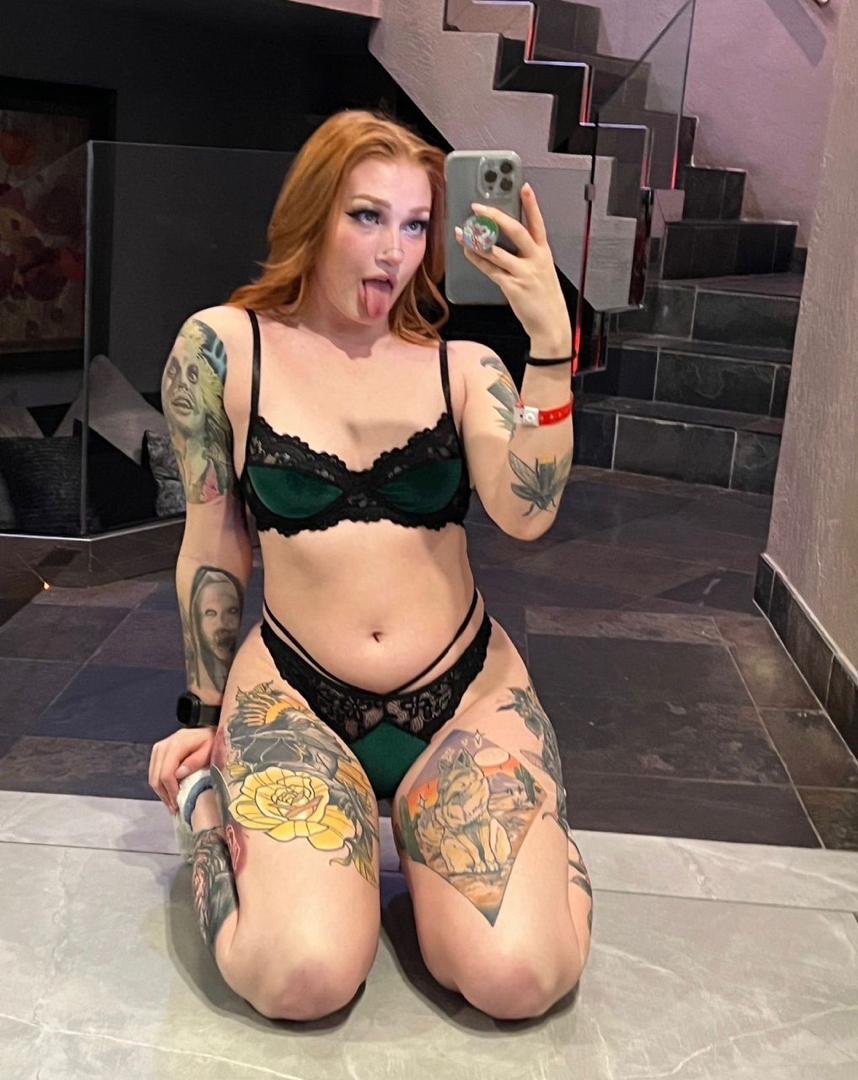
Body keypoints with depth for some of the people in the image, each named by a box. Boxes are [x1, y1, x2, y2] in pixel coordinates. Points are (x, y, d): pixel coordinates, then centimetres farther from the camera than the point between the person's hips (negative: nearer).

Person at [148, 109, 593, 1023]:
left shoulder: (462, 366, 2)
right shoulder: (223, 347, 0)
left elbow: (526, 515, -14)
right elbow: (214, 546, 7)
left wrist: (551, 344, -24)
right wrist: (203, 713, 12)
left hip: (465, 691, 1)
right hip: (295, 693, -1)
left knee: (521, 977, -20)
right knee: (304, 976, -24)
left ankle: (420, 824, 12)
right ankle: (206, 794, 8)